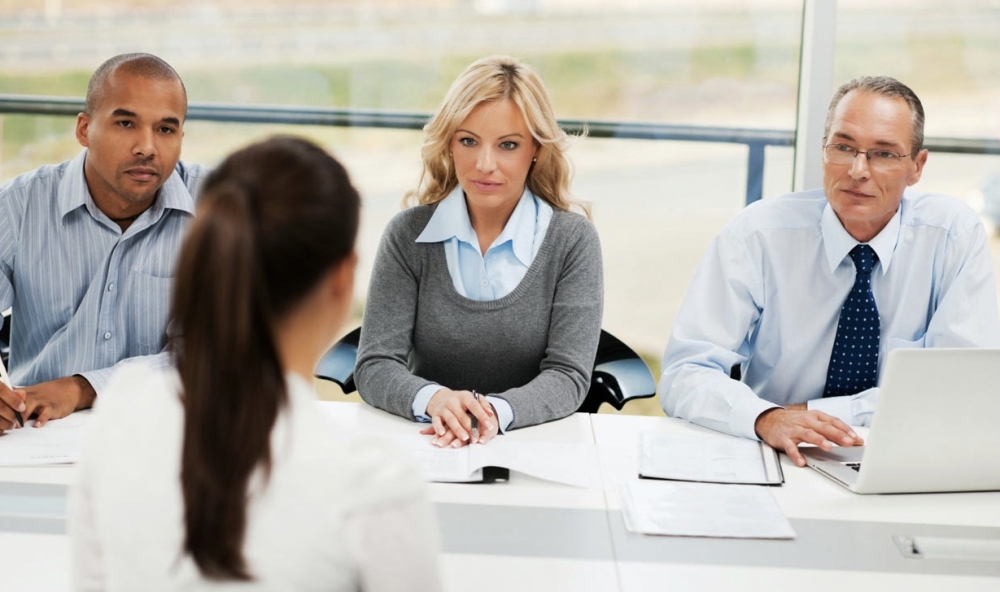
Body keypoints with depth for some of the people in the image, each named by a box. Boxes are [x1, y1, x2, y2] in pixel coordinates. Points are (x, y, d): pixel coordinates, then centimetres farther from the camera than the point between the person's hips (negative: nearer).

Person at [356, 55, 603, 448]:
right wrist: (433, 399, -26)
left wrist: (497, 412, -27)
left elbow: (568, 376, -7)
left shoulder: (573, 240, -1)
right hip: (425, 442, 2)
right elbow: (374, 368, -4)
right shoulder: (409, 234, 1)